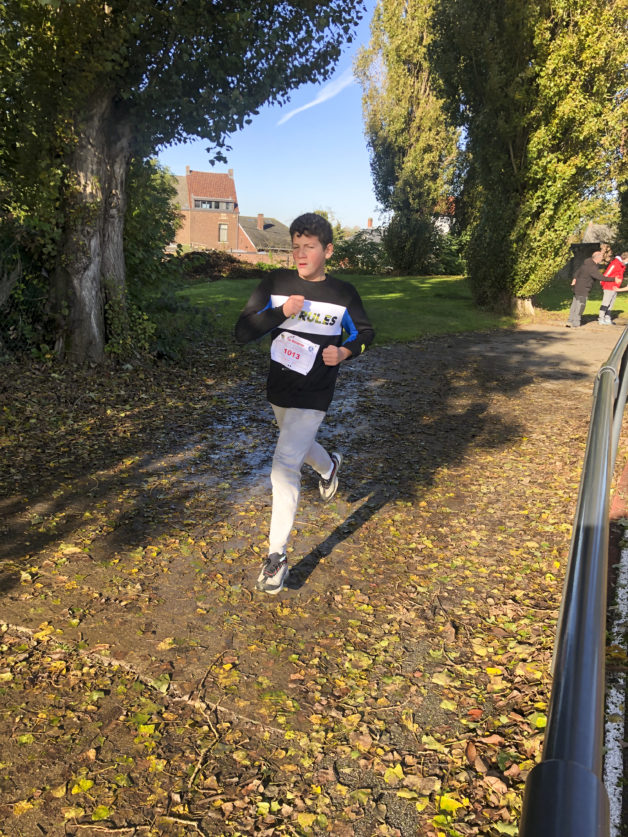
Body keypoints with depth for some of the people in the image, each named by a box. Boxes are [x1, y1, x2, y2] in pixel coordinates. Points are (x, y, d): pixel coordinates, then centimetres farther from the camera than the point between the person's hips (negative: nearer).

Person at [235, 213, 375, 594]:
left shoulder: (343, 294, -8)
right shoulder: (276, 283, -4)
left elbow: (366, 333, 7)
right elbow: (243, 331, -8)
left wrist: (344, 352, -14)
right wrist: (282, 312, -23)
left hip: (313, 397, -5)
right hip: (278, 390, 5)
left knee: (284, 467, -14)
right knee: (297, 446, 27)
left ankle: (277, 555, -1)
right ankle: (329, 466, 64)